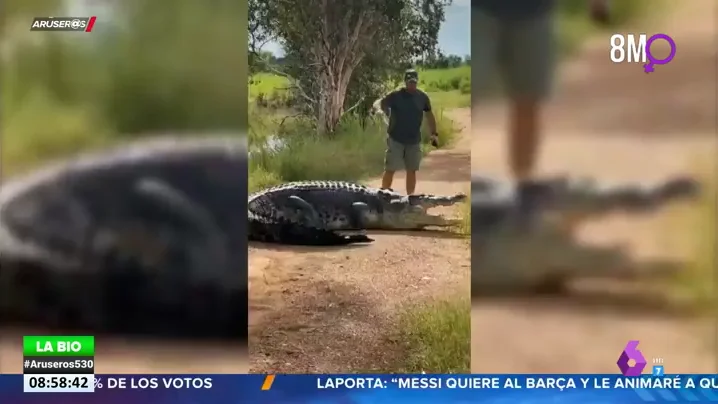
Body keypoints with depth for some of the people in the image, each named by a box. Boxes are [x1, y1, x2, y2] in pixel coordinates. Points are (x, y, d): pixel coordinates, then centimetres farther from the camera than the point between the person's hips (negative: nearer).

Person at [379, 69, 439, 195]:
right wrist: (389, 114, -3)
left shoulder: (423, 97, -1)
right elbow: (382, 103, 6)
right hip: (395, 139, -3)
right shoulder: (396, 95, -11)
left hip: (414, 140, 3)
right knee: (390, 169, -2)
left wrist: (434, 133, 6)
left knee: (412, 170, 9)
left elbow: (429, 114, 9)